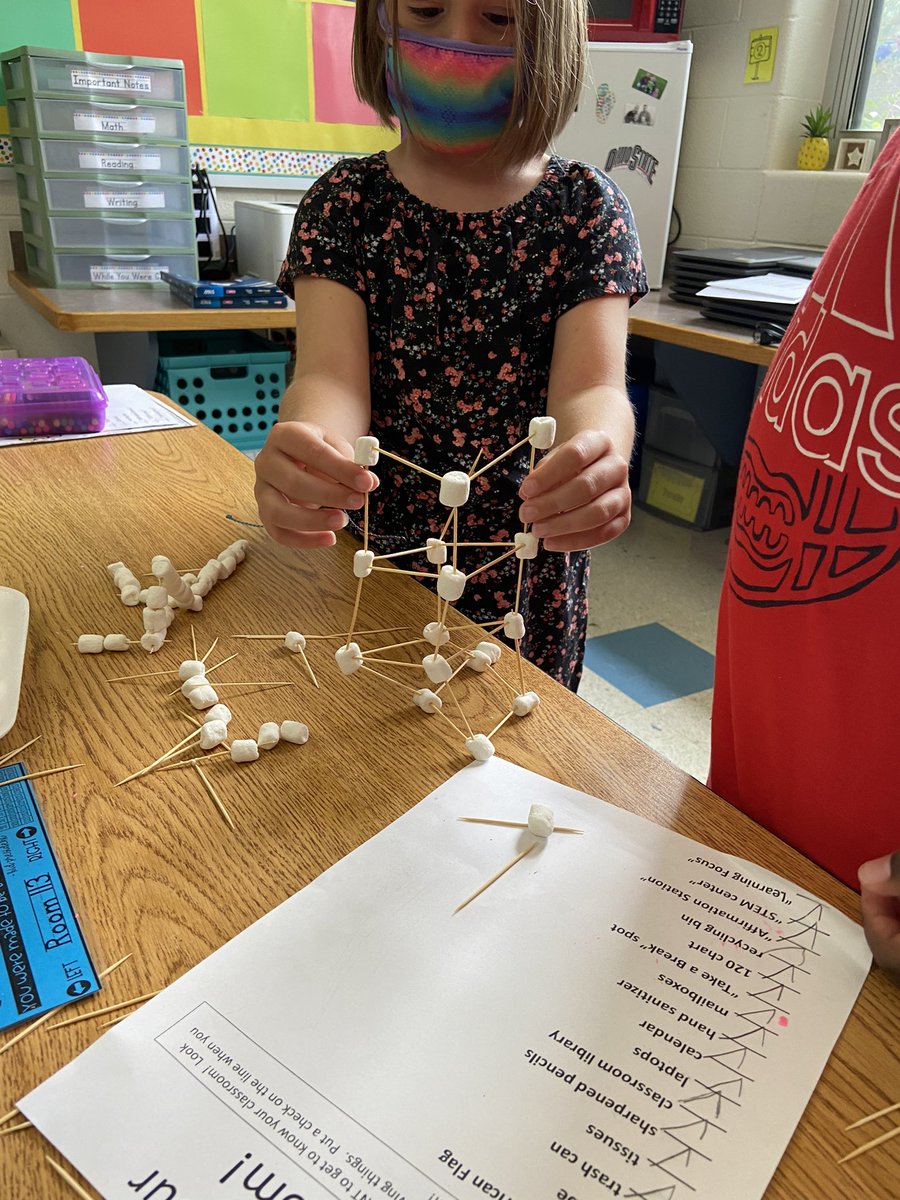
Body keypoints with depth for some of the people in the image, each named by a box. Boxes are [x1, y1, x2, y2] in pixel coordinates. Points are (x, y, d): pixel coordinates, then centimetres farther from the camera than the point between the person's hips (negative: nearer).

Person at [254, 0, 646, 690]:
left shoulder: (586, 208, -4)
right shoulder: (345, 203, -3)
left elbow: (592, 387, -18)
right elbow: (332, 376, -17)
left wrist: (593, 454, -42)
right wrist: (307, 441, -41)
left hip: (529, 578, 0)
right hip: (372, 566, 1)